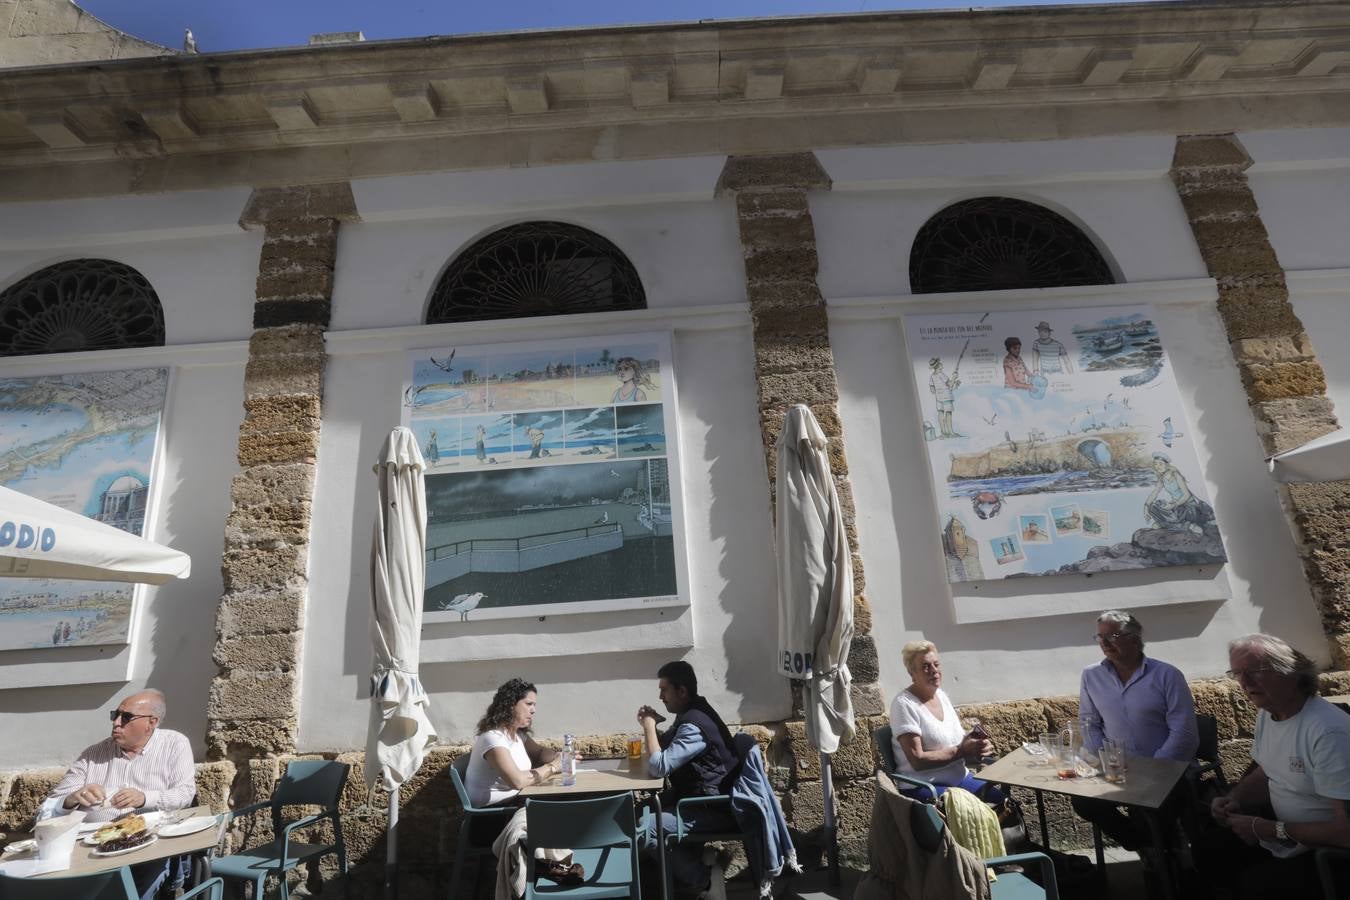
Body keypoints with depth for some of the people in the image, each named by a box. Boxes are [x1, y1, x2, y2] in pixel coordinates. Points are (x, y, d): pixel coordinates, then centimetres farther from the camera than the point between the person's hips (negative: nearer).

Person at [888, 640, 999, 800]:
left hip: (960, 777, 7)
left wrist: (977, 746, -8)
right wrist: (961, 750, -18)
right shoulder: (904, 704, -15)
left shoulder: (941, 694, 10)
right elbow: (917, 760, -19)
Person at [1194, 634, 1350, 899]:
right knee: (1208, 854, 7)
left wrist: (1269, 829, -22)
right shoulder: (1266, 713, -1)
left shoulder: (1329, 732, -30)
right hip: (1282, 826, 8)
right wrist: (1233, 798, -4)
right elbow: (1265, 773, 15)